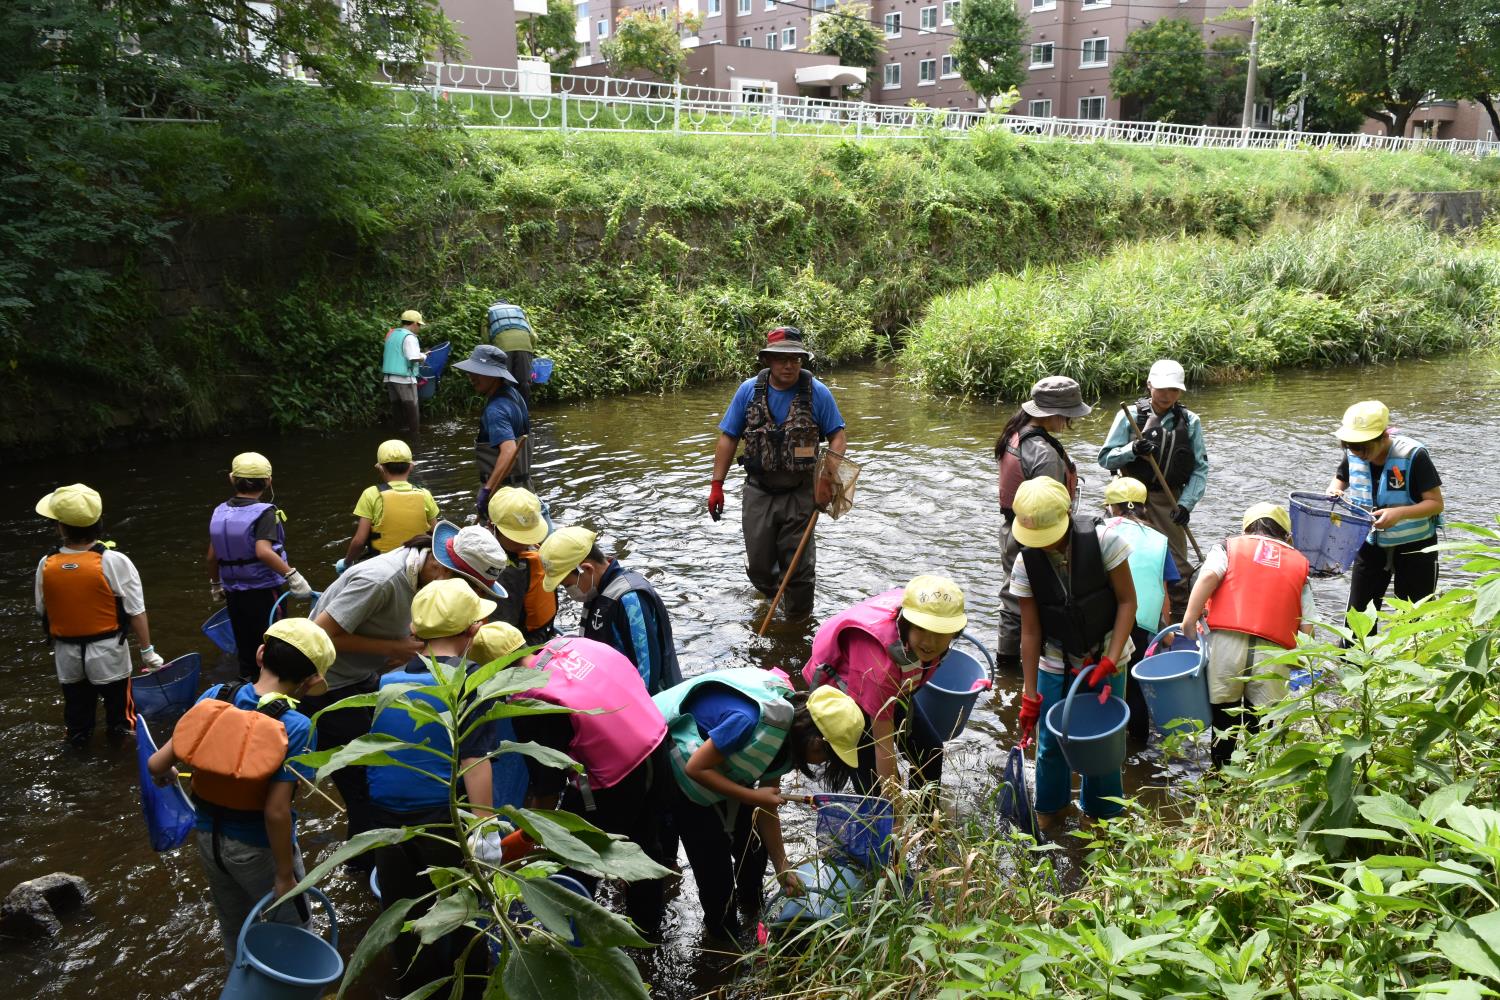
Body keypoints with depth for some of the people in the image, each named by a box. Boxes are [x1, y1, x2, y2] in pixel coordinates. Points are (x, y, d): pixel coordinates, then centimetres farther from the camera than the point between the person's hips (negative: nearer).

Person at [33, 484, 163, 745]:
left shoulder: (46, 565, -14)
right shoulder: (114, 562, -23)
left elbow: (42, 611, 0)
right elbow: (136, 612, -17)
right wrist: (147, 650, -6)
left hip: (67, 653, 3)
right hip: (107, 651, -3)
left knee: (76, 702, 23)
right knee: (116, 698, 20)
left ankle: (78, 735, 42)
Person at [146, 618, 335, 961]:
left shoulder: (214, 698, -13)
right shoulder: (296, 727, -27)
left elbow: (157, 765, -7)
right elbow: (276, 811, -28)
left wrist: (166, 776, 17)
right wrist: (285, 876, -15)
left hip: (209, 838, 6)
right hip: (258, 851, -5)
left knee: (234, 933, 29)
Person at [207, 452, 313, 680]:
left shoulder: (220, 512, 3)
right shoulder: (264, 512, -16)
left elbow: (212, 556, 9)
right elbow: (263, 551, -31)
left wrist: (215, 585, 23)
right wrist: (292, 575, -30)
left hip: (234, 592, 6)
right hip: (263, 591, -6)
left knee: (245, 647, 18)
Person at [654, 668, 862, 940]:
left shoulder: (788, 731, -9)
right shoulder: (751, 719, -38)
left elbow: (767, 805, -1)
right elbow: (695, 768, -30)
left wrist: (782, 868, 3)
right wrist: (753, 797, -29)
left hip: (723, 771, 8)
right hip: (680, 771, -7)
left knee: (754, 844, 8)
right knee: (714, 863, -4)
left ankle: (751, 909, 35)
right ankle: (725, 939, 20)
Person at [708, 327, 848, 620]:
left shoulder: (817, 392, -8)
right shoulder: (749, 390, -3)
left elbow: (838, 436, -4)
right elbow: (728, 438, 1)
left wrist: (828, 478, -19)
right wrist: (716, 485, -2)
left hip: (800, 493, -2)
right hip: (758, 492, 2)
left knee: (799, 565, 5)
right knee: (758, 564, 10)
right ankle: (771, 599, 41)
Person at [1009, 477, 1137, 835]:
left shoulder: (1102, 540, -21)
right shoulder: (1026, 563, -15)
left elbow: (1127, 601, -12)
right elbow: (1031, 631, -9)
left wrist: (1110, 660, -19)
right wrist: (1030, 695, -7)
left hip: (1105, 659, -1)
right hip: (1056, 664, 1)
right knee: (1051, 744, 8)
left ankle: (1103, 814, 31)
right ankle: (1051, 809, 35)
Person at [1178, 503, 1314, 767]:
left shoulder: (1230, 546, 18)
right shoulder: (1300, 563, 23)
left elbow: (1208, 577, -5)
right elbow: (1307, 625, 13)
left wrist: (1188, 623, -5)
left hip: (1226, 642, -1)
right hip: (1274, 654, 1)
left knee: (1223, 719, 14)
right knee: (1261, 728, 13)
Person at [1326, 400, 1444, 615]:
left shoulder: (1413, 455, -22)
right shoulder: (1353, 454, -8)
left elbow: (1436, 503, -19)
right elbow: (1340, 480, 12)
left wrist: (1400, 513, -36)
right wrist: (1334, 493, -11)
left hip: (1414, 545, -4)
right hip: (1371, 543, 4)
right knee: (1357, 614, 4)